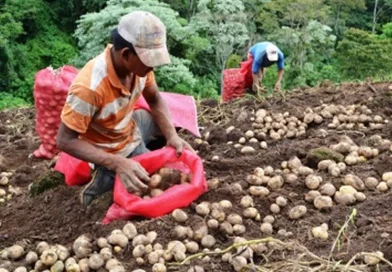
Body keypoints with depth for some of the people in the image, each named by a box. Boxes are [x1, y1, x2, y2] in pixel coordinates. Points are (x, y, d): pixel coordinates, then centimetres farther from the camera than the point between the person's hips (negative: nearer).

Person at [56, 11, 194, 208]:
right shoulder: (89, 87, -38)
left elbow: (155, 101, -1)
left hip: (132, 128, 6)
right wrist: (117, 163, -38)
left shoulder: (137, 63, -20)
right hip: (113, 153, -6)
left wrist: (172, 136, -18)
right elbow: (65, 141, -30)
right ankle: (107, 179, 5)